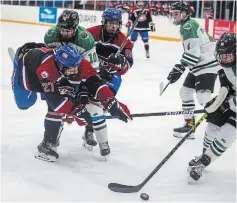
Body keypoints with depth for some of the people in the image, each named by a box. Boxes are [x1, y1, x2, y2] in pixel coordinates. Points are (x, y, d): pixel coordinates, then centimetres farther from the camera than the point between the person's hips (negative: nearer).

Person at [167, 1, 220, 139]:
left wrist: (180, 69, -20)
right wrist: (179, 67, 19)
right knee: (185, 91, 15)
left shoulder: (188, 26, -14)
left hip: (208, 65, -11)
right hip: (199, 66, 11)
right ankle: (189, 124, 22)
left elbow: (193, 52, -23)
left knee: (204, 97, -20)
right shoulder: (189, 25, 18)